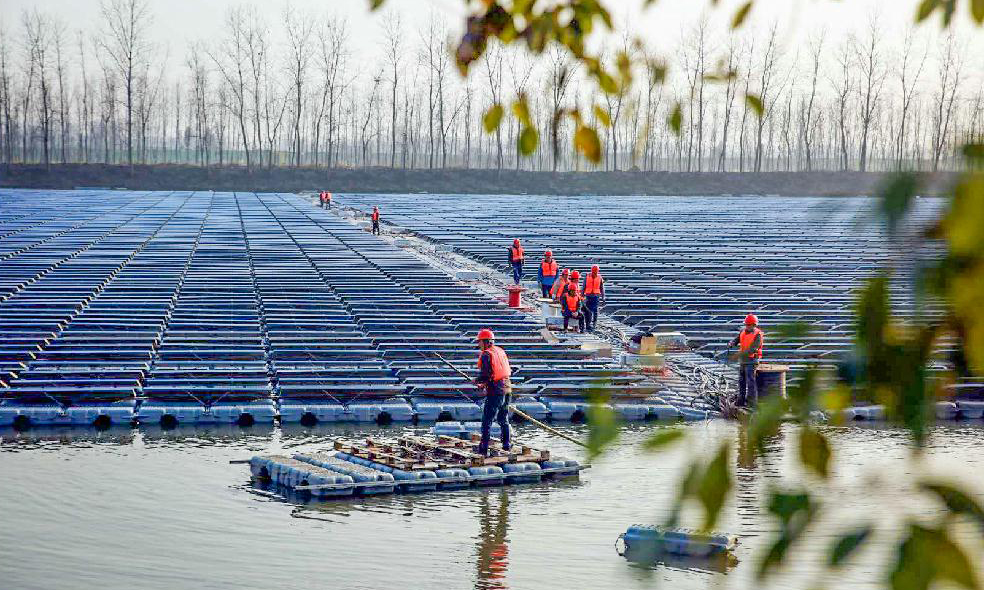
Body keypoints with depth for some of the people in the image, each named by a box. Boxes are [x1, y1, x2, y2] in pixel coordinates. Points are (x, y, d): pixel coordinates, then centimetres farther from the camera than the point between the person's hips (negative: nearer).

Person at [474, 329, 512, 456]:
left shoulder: (486, 355, -12)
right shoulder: (500, 351, 12)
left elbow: (485, 375, -19)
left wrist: (477, 381, 2)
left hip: (495, 391, -8)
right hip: (506, 388, 8)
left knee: (487, 420, -4)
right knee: (503, 419, 19)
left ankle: (483, 449, -6)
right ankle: (506, 445, 24)